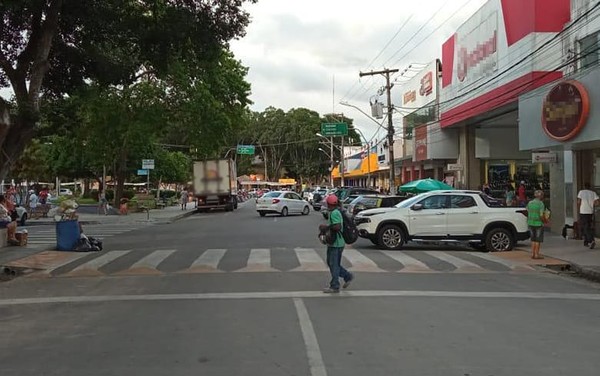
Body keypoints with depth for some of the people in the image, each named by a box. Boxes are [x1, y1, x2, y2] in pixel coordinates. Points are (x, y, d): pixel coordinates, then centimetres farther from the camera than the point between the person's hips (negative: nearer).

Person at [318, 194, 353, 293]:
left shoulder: (334, 213, -19)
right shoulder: (336, 212, 14)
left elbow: (337, 226, -29)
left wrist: (326, 227, -18)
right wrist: (326, 228, 14)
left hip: (336, 243, -10)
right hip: (333, 243, 10)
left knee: (334, 265, -2)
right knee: (331, 263, 18)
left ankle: (334, 287, 5)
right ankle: (347, 276, 26)